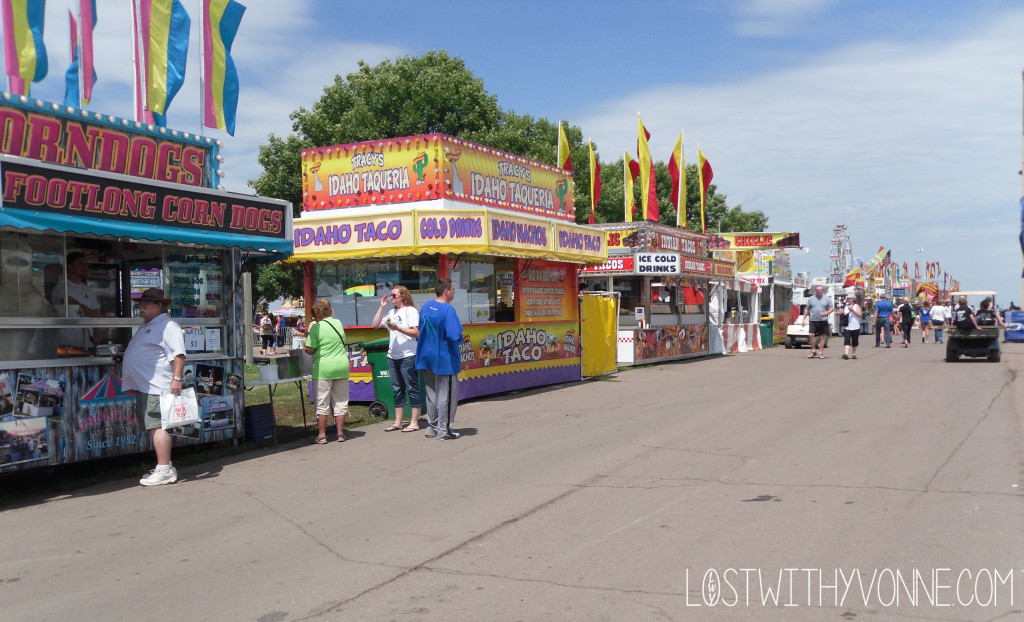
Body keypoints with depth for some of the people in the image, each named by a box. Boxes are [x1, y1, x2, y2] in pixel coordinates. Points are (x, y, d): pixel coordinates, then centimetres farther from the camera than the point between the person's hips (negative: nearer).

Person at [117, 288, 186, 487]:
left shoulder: (167, 326, -9)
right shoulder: (147, 327, 24)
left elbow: (178, 354, -18)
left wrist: (176, 378, -25)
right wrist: (120, 357, 25)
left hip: (157, 387, -10)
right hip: (144, 387, 11)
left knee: (157, 426, -12)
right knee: (154, 427, 12)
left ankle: (164, 470, -10)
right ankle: (164, 467, 19)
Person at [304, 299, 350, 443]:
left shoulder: (316, 327, -10)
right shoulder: (338, 323, 6)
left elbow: (310, 350, -10)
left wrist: (305, 345, 10)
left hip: (323, 368, -4)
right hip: (342, 366, 5)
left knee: (322, 403, 3)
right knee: (341, 401, 10)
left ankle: (322, 435, 5)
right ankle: (340, 432, 11)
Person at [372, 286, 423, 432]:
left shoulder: (410, 311, -5)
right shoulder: (391, 313, 17)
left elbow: (416, 333, -13)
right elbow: (376, 325, 14)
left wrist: (398, 328, -21)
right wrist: (381, 307, 10)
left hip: (408, 356, -8)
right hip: (392, 356, 8)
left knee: (412, 388, -3)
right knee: (397, 389, 10)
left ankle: (414, 422, 0)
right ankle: (398, 422, 16)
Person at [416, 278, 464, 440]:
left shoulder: (426, 306, 4)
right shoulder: (448, 309, -19)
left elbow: (421, 330, 14)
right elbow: (454, 335, -28)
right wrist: (461, 339, -8)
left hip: (427, 356, 7)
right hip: (445, 359, -7)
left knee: (431, 393, 16)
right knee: (446, 394, 3)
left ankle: (432, 427, 24)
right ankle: (444, 430, 8)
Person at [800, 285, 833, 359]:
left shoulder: (827, 298, 7)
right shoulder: (811, 299, 10)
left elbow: (832, 308, 6)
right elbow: (807, 309, 13)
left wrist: (826, 313, -12)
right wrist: (804, 319, 7)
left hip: (823, 320, -1)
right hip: (813, 320, 1)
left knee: (822, 337, 1)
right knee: (811, 335, -12)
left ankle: (821, 353, 8)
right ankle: (813, 351, 1)